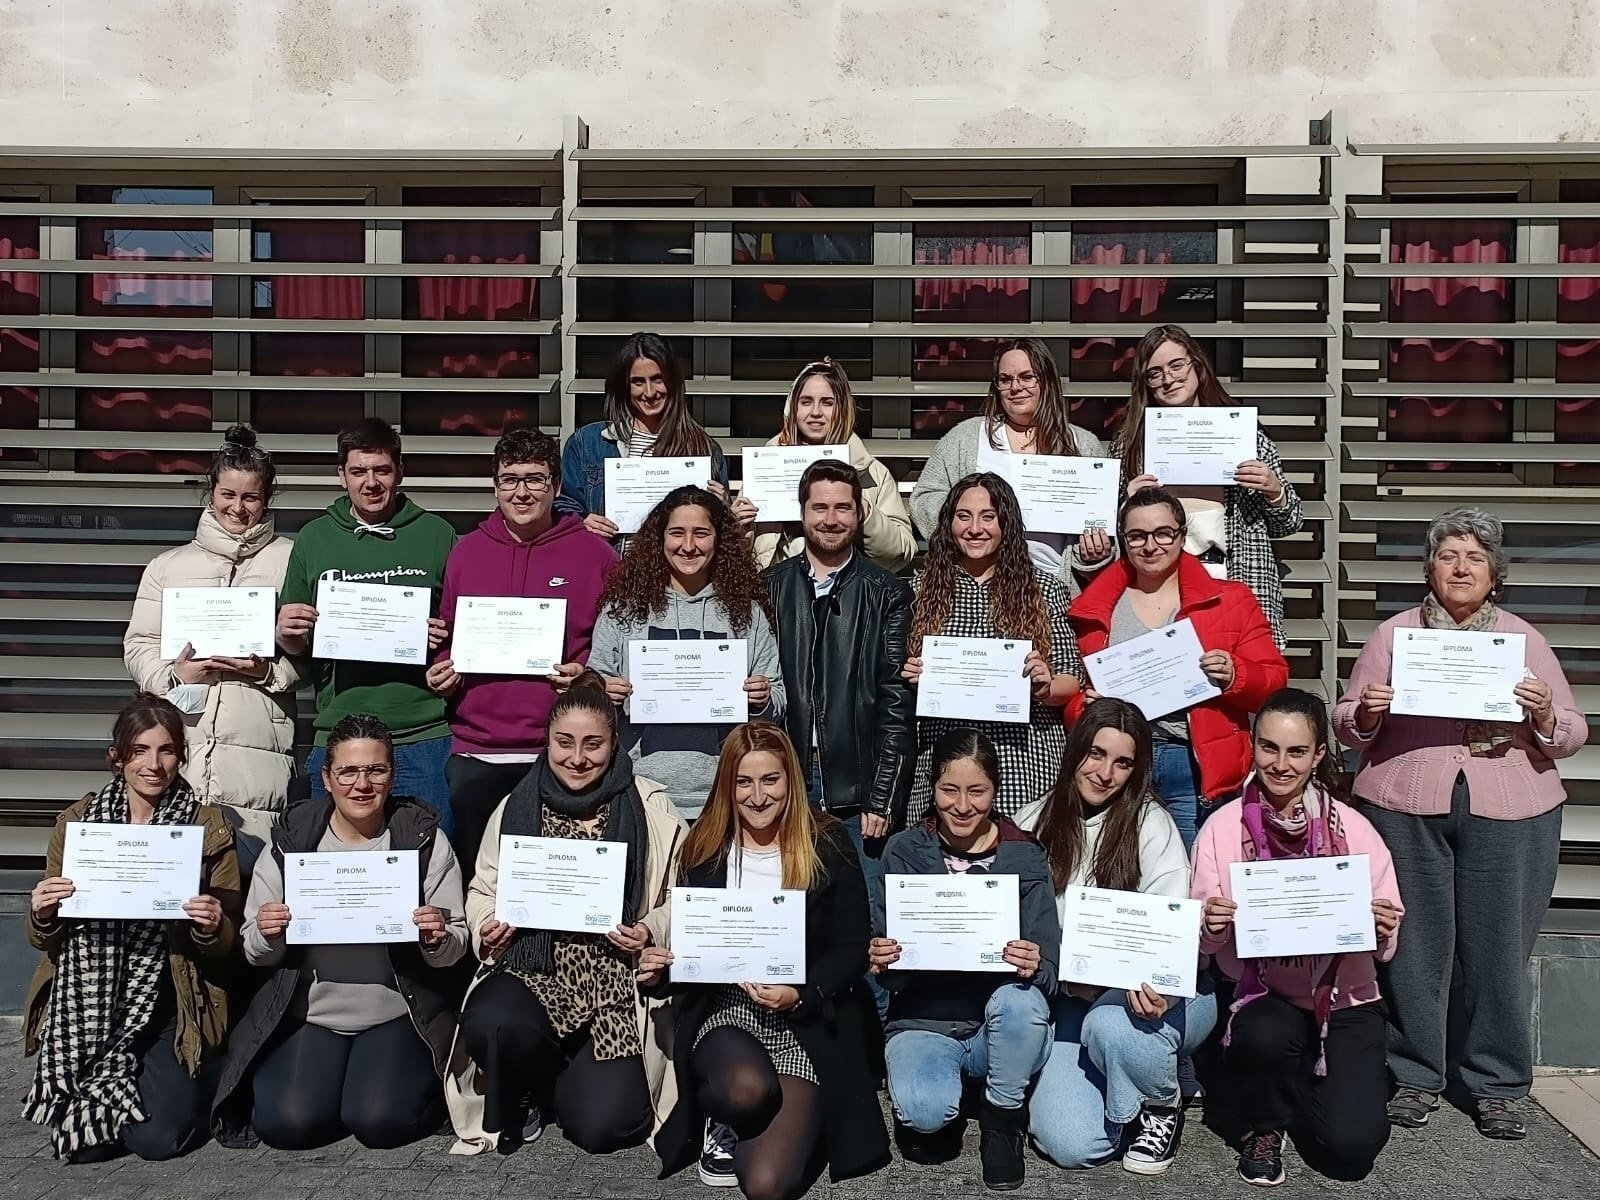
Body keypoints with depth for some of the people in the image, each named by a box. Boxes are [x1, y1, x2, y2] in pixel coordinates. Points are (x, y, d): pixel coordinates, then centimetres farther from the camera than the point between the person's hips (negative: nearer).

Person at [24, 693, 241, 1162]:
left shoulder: (209, 827, -3)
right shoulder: (75, 822, 2)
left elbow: (226, 943, 0)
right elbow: (42, 939, 8)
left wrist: (210, 928, -23)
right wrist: (41, 915, -15)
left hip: (167, 1007, -1)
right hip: (87, 1005, 2)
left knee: (157, 1137, -15)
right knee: (84, 1143, -12)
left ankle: (182, 1080, 19)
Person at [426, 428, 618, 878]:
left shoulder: (594, 553, 3)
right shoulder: (466, 552, 11)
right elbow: (446, 638, 21)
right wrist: (440, 673, 2)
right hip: (475, 753, 3)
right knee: (475, 877, 9)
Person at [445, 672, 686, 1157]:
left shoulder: (649, 808, -1)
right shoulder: (516, 807, 5)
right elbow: (483, 890, 15)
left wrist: (651, 931, -15)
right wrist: (488, 927, -6)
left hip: (615, 980, -1)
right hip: (530, 969, 1)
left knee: (603, 1125, -16)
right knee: (491, 1024, -34)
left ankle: (555, 1075, 23)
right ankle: (521, 1097, 5)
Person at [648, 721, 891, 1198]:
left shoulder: (828, 845, -2)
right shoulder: (703, 849, 4)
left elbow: (851, 949, -2)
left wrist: (801, 995, -19)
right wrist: (660, 969, -12)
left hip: (807, 1022, -1)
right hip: (722, 1009, 2)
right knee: (747, 1090, -35)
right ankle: (722, 1121, 4)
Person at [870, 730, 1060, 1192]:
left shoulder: (1026, 858, -2)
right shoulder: (903, 852, -1)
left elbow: (1049, 970, -6)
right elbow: (888, 968, -1)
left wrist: (1035, 969, -30)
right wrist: (880, 962, -25)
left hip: (1000, 1025, 1)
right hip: (923, 1020, -1)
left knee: (1021, 1000, -34)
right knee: (924, 1112, -32)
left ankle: (1002, 1119, -4)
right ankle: (936, 1117, 8)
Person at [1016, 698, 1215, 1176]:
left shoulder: (1149, 822, -6)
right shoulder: (1033, 826, 3)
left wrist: (1152, 981, -35)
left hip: (1147, 993, -2)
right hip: (1071, 999, 2)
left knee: (1110, 1024, -37)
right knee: (1071, 1146, -17)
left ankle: (1161, 1107, -2)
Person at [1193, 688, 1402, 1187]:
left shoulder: (1353, 828, -6)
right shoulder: (1223, 827, -6)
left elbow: (1385, 945, -2)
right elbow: (1203, 944, -4)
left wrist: (1381, 932, -24)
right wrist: (1212, 927, -26)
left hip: (1344, 999, 1)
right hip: (1262, 998, -1)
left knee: (1351, 1149, -13)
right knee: (1266, 1035, -34)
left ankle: (1306, 1086, 24)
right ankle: (1263, 1126, 1)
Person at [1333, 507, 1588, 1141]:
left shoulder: (1525, 639, 11)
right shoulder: (1392, 634, 10)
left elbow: (1571, 734, 10)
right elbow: (1347, 725, 9)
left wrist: (1544, 715, -11)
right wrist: (1366, 712, -12)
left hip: (1510, 814, 1)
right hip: (1405, 809, 0)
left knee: (1499, 949, 2)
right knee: (1413, 946, 3)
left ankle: (1497, 1084, 18)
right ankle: (1415, 1076, 17)